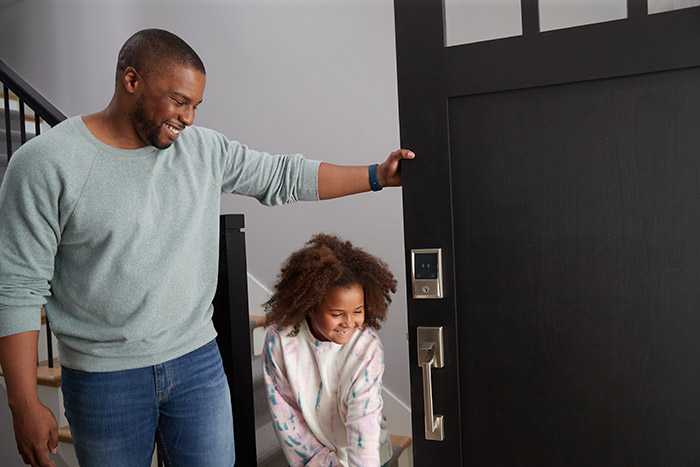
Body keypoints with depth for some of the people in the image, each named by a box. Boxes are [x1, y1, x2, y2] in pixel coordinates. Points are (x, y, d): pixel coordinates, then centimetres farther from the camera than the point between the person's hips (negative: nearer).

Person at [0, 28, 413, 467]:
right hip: (104, 380, -3)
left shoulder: (204, 148, 1)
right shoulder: (45, 163, -11)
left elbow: (284, 176, 5)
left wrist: (377, 175, 1)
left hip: (198, 362, 3)